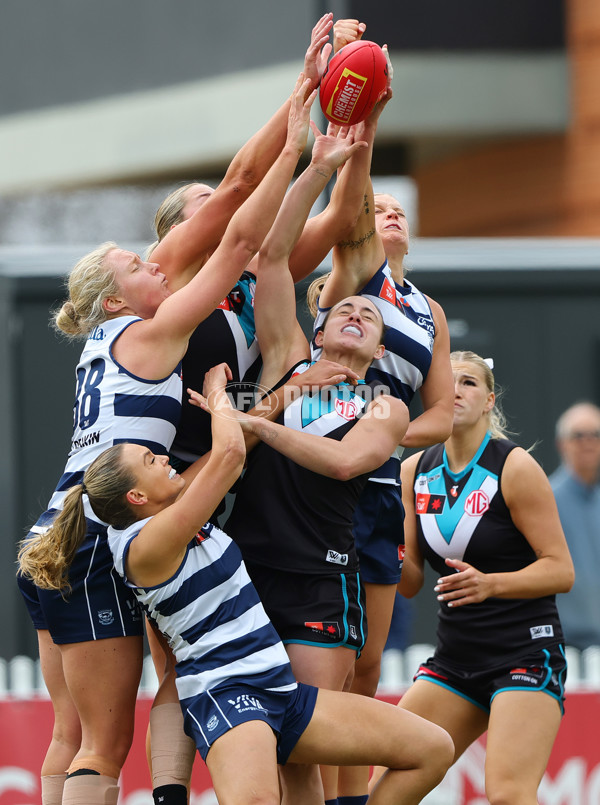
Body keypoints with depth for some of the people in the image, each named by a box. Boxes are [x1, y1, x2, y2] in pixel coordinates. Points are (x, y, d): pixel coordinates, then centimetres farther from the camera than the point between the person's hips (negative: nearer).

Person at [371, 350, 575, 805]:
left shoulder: (516, 468, -9)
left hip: (525, 653, -6)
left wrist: (490, 584, -27)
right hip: (454, 660, 6)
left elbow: (561, 571, -11)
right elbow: (411, 583, 11)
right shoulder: (416, 472, 7)